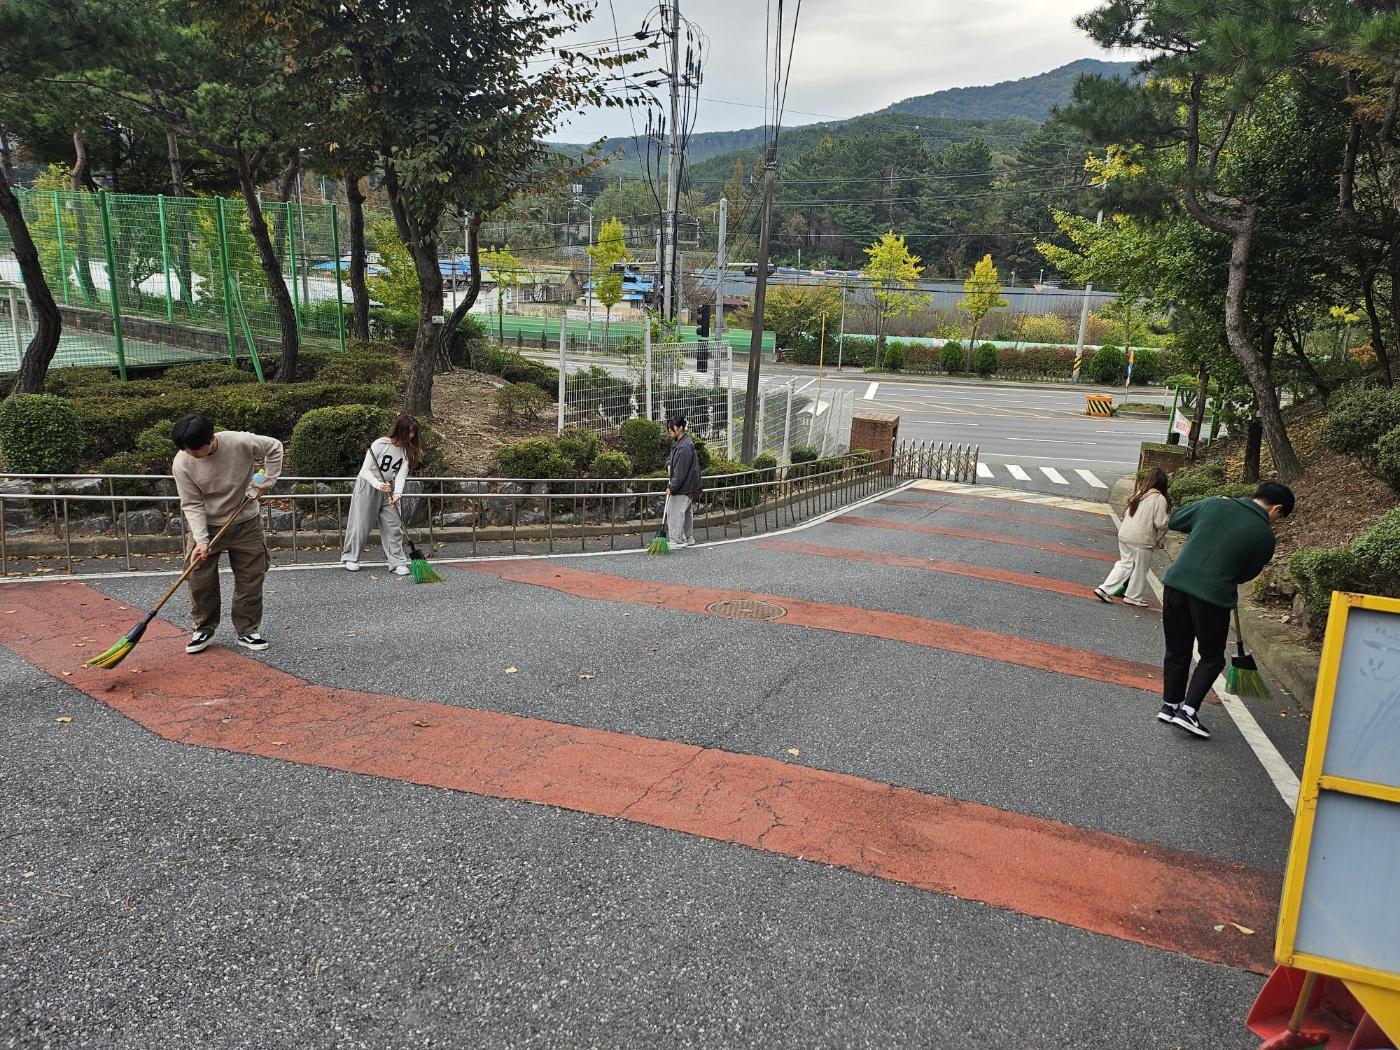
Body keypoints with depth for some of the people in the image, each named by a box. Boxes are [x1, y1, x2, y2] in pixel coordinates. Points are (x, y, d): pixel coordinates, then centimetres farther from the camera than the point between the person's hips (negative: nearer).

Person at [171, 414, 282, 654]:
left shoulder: (240, 442, -23)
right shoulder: (182, 464, -20)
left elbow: (274, 447, -4)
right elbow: (192, 505, -16)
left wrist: (269, 480, -8)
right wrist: (201, 540, -24)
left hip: (246, 523, 0)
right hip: (205, 526, 0)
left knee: (251, 578, 4)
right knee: (201, 580, 0)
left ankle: (247, 631, 17)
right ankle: (204, 629, 19)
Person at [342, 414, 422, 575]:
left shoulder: (408, 450, -9)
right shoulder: (380, 444, -22)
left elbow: (401, 475, -16)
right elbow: (366, 469, -20)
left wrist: (397, 493, -34)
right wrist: (378, 485, -36)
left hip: (388, 488, 4)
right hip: (368, 485, -4)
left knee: (394, 524, -2)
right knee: (361, 523, 2)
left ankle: (398, 562, 2)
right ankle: (350, 557, 20)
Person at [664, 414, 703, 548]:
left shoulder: (685, 447, -25)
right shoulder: (677, 442, 7)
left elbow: (681, 472, -24)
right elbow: (671, 456, 26)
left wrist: (671, 487, -19)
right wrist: (668, 464, 5)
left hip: (684, 486, -10)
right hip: (688, 486, 10)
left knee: (675, 512, -6)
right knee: (687, 511, 18)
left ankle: (678, 540, 1)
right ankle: (688, 538, 28)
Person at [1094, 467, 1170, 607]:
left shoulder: (1139, 494, 9)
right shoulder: (1159, 499, -12)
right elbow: (1161, 523, -15)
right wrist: (1158, 539, 4)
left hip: (1124, 535, 6)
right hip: (1141, 540, -6)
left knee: (1124, 564, 17)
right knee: (1140, 569, 11)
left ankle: (1104, 589, 9)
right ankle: (1133, 597, 23)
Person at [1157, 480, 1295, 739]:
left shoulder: (1215, 504, 5)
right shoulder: (1265, 536, -2)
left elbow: (1174, 521, 17)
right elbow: (1246, 574, 9)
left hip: (1176, 583, 4)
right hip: (1213, 595, -4)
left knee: (1177, 651, 17)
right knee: (1212, 657, 13)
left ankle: (1170, 706, 23)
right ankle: (1188, 710, 4)